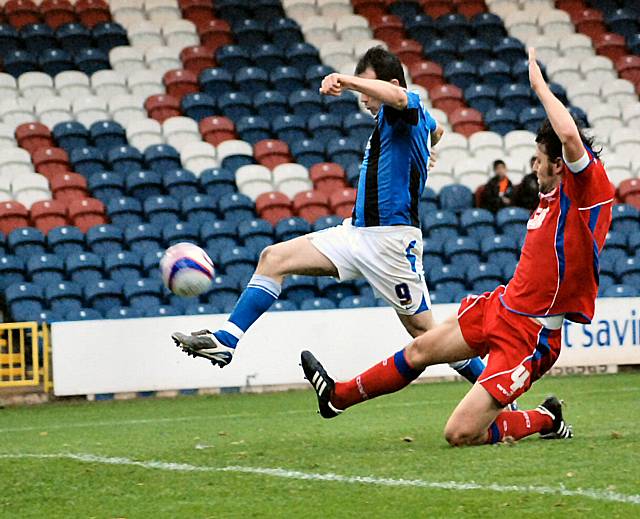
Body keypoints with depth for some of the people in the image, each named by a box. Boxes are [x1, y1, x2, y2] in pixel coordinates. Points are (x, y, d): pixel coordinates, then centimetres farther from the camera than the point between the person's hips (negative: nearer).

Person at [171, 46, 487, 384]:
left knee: (424, 330, -4)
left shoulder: (411, 107, -10)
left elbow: (397, 97, -37)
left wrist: (347, 80, -47)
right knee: (273, 258, -2)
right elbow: (436, 131, 40)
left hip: (392, 239, -9)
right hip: (356, 231, 9)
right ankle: (226, 341, -6)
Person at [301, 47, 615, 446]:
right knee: (420, 350, 24)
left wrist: (539, 84, -24)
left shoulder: (588, 187, -19)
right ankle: (338, 396, 46)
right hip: (500, 305, 9)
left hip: (529, 335, -9)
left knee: (461, 434, -14)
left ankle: (546, 420, 10)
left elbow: (571, 136, -37)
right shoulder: (552, 196, 9)